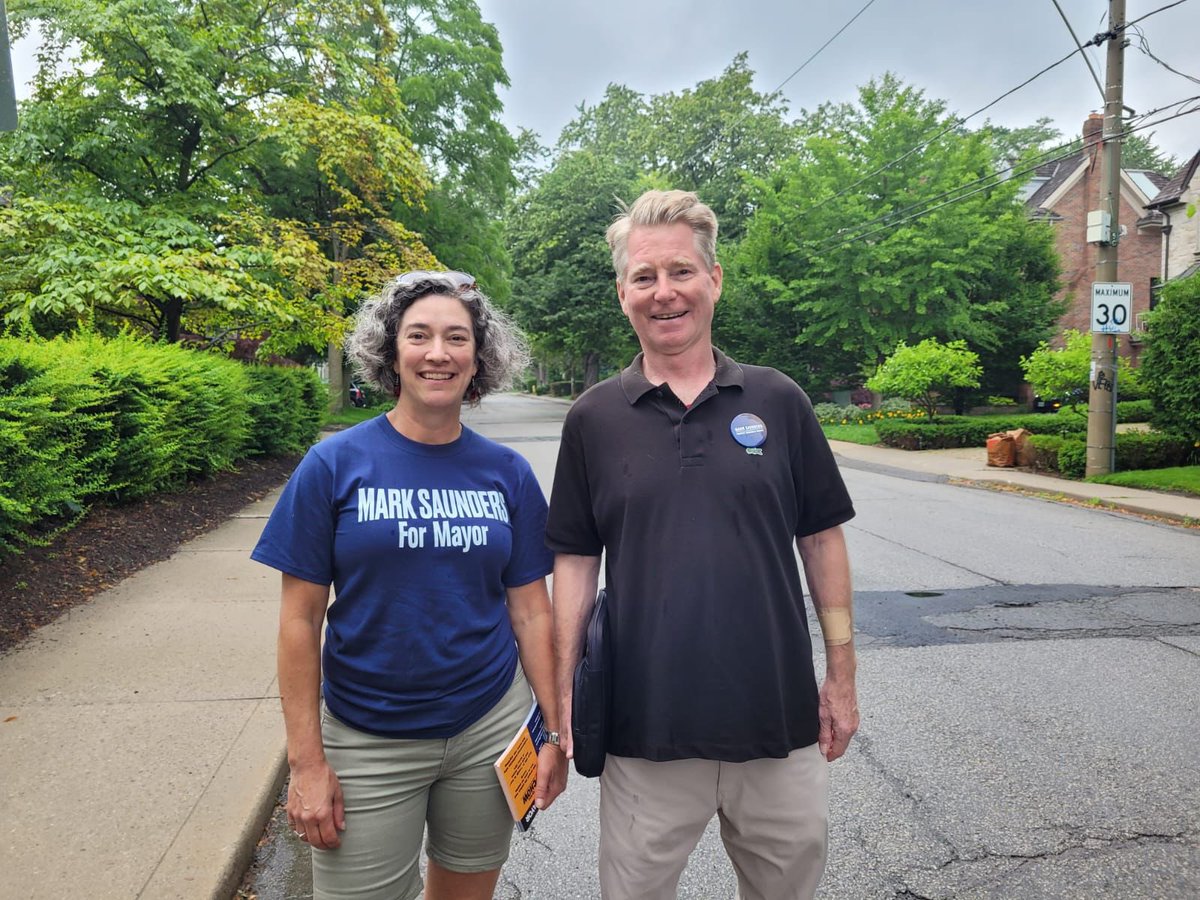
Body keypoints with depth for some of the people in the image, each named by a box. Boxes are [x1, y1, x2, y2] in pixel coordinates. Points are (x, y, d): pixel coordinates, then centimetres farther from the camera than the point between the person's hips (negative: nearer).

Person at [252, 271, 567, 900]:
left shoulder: (507, 473, -2)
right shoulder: (335, 464, -9)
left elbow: (530, 610, 2)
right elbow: (300, 618, -7)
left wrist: (555, 730, 1)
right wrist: (306, 760, -8)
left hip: (489, 728, 3)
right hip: (368, 739, -2)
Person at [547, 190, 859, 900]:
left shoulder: (778, 401, 0)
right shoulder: (594, 419, -1)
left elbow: (822, 540, 5)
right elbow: (576, 563, 2)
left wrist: (841, 673, 4)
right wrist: (563, 695, -1)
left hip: (780, 719, 1)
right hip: (645, 728, 0)